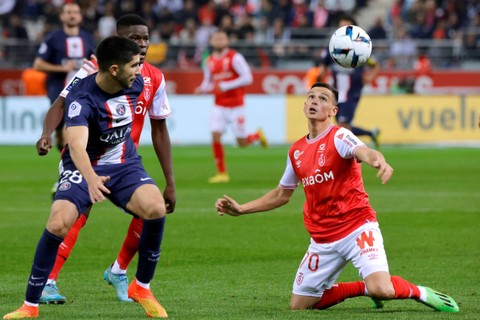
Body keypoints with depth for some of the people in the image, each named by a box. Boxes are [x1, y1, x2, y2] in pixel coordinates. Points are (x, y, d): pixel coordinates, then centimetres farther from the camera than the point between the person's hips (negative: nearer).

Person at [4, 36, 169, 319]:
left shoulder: (136, 84, -8)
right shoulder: (82, 99, -27)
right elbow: (77, 145, -43)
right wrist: (91, 179, -60)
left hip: (125, 164, 4)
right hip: (84, 168, -4)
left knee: (156, 209, -25)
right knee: (58, 224, -26)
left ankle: (142, 288, -3)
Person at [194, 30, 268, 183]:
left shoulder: (235, 58, -11)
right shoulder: (209, 61, 6)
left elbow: (247, 78, -17)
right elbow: (208, 83, 17)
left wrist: (225, 86, -22)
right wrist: (202, 89, -7)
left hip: (236, 106, -4)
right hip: (219, 106, 4)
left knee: (242, 142, 0)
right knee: (215, 136, -11)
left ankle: (258, 135, 35)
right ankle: (222, 173, -1)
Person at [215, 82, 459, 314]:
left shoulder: (339, 137, -9)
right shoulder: (296, 151, 10)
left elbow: (363, 152, -33)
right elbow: (282, 194, 25)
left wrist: (378, 161, -57)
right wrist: (240, 209, 21)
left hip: (357, 228, -7)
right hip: (322, 241, 7)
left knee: (381, 290, -29)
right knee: (298, 306, 6)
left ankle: (419, 292, 5)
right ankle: (365, 288, 22)